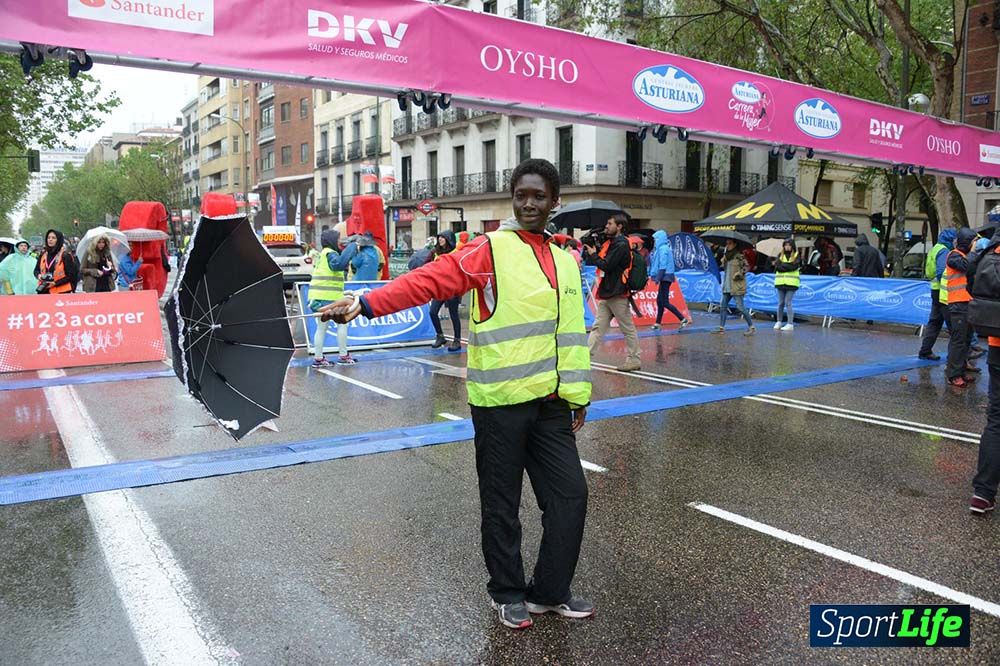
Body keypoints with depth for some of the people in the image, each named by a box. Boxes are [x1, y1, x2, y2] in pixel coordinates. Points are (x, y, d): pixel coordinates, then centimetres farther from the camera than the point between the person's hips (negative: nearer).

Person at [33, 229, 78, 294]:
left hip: (61, 292, -5)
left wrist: (55, 283, -14)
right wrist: (39, 275, -1)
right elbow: (36, 270, 23)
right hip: (44, 291, 5)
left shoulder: (65, 255, -4)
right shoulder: (43, 255, 13)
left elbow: (70, 275, -6)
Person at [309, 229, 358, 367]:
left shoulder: (322, 254, 21)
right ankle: (343, 356, 5)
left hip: (317, 297, 9)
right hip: (329, 297, -9)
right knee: (342, 323, 2)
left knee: (321, 327, 11)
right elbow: (339, 264, -31)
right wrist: (352, 247, -24)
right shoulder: (330, 253, -10)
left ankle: (318, 358, 10)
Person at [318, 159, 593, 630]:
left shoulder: (566, 261, 13)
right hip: (500, 402, -5)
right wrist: (367, 304, -31)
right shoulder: (490, 250, -5)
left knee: (569, 495, 8)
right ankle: (507, 593, 29)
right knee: (501, 502, 8)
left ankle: (550, 591, 28)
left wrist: (577, 395, 17)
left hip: (549, 402, 5)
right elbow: (428, 281, -18)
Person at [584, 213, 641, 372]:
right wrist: (589, 251, -1)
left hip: (618, 294, -9)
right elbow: (590, 261, 14)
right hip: (606, 293, 9)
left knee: (628, 329, 3)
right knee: (598, 327, 7)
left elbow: (606, 266, -20)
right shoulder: (610, 243, 15)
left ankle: (634, 360, 12)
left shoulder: (621, 245, -14)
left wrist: (593, 254, -7)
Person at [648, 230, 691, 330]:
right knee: (660, 301, 11)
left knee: (665, 302, -10)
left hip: (665, 277, -10)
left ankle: (683, 319, -11)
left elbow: (663, 265, -19)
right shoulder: (663, 248, 16)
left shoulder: (663, 248, -13)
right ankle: (657, 323, 15)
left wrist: (658, 278, -20)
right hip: (666, 277, 10)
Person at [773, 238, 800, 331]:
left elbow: (794, 266, -12)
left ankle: (790, 324, -5)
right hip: (780, 282, 3)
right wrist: (788, 266, -13)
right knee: (781, 303, 9)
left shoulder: (796, 255, 2)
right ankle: (778, 322, 22)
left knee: (788, 303, -8)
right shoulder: (780, 255, 9)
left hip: (791, 283, -3)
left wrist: (782, 265, -7)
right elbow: (777, 266, -4)